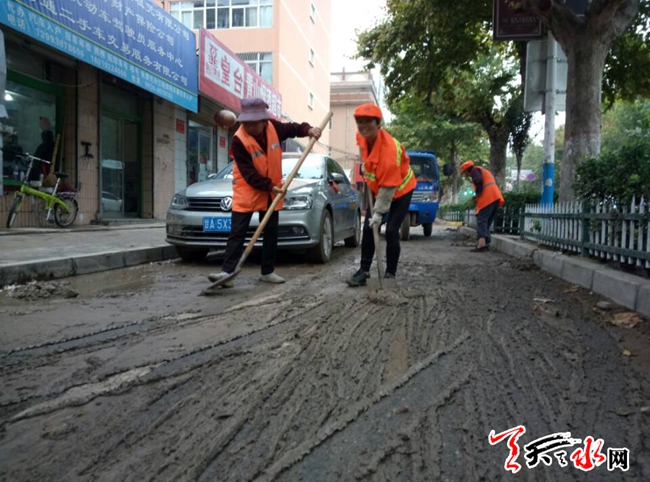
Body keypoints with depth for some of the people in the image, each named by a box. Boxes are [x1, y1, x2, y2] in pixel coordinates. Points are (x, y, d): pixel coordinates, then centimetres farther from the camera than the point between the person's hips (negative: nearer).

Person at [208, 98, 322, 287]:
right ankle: (227, 271, -7)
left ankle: (268, 271, 20)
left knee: (271, 232, 9)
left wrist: (308, 129, -7)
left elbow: (292, 128, 13)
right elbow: (248, 173, -22)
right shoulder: (239, 140, -21)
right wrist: (270, 186, -26)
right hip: (246, 192, -5)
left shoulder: (273, 127, -7)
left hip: (271, 192, 5)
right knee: (237, 233, -8)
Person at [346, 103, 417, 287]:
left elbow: (389, 186, -31)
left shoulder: (389, 148, -35)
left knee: (391, 231, -10)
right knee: (368, 229, 1)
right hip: (377, 189, 7)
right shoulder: (361, 137, -13)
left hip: (400, 190, -7)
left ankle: (390, 273, 5)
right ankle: (364, 270, 8)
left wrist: (379, 212, -27)